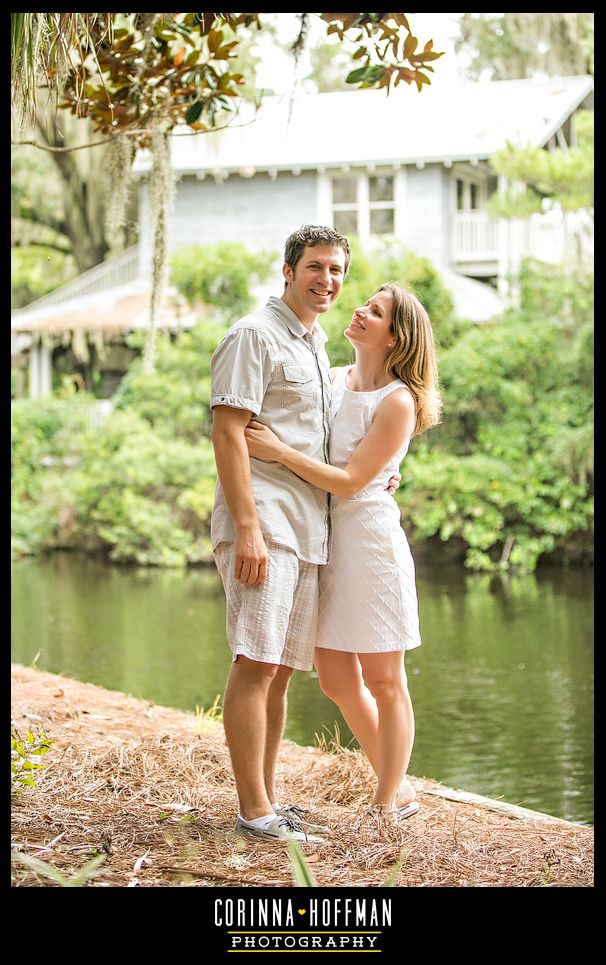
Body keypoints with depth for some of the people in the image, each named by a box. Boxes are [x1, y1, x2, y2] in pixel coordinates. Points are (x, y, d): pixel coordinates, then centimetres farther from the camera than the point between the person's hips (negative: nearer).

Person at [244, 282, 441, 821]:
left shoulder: (399, 402, -11)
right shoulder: (331, 380, 9)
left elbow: (350, 481, -17)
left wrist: (280, 452, -21)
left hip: (369, 538, -7)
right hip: (319, 539, 7)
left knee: (383, 681, 3)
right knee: (337, 681, 12)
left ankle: (388, 804, 14)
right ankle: (399, 788, 28)